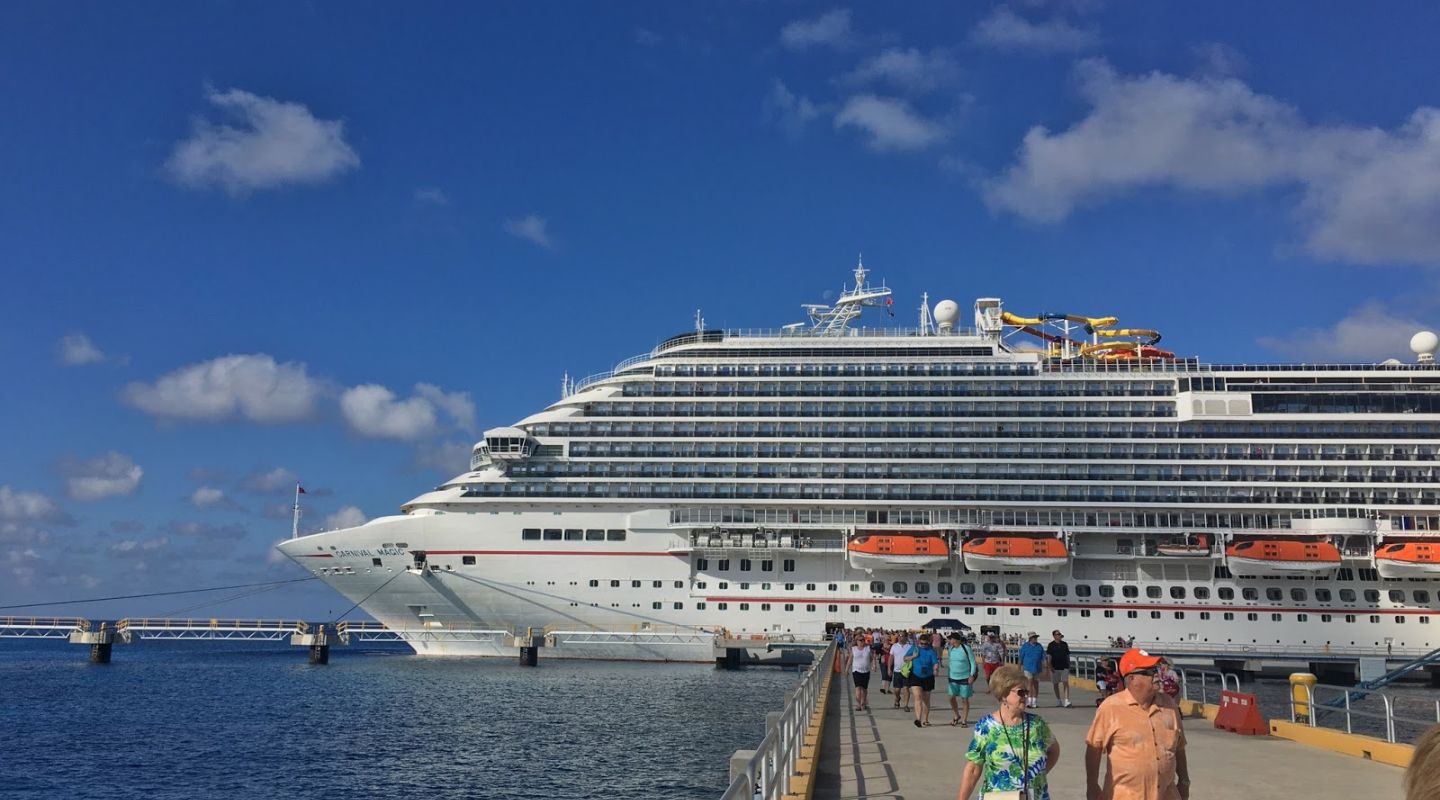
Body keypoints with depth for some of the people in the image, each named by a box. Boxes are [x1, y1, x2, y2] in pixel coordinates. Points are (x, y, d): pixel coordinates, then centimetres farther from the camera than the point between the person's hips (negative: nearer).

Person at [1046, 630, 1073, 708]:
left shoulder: (1064, 644, 11)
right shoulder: (1051, 645, -1)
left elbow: (1067, 655, 17)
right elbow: (1049, 656, -6)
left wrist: (1069, 665, 15)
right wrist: (1050, 666, -15)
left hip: (1064, 667, 2)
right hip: (1055, 667, -2)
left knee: (1066, 682, -11)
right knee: (1055, 684, 7)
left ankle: (1066, 701, -17)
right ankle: (1058, 700, 21)